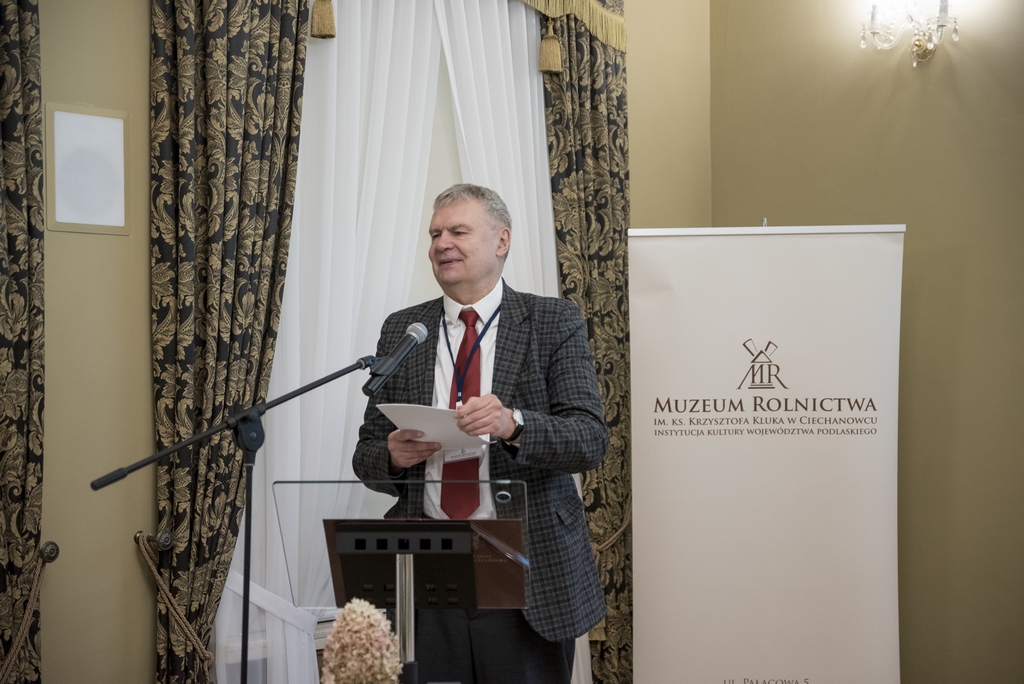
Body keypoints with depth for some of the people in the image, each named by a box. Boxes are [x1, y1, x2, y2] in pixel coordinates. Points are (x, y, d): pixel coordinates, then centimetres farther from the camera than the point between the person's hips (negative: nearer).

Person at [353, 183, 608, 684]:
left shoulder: (554, 322, 1)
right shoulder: (401, 330, 9)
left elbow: (591, 440, -9)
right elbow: (366, 456, 11)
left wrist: (513, 424, -27)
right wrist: (393, 456, -13)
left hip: (528, 571, -2)